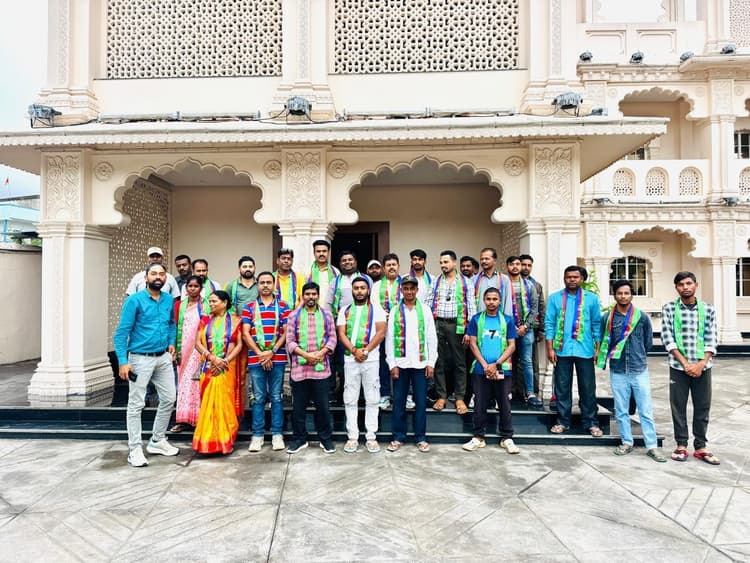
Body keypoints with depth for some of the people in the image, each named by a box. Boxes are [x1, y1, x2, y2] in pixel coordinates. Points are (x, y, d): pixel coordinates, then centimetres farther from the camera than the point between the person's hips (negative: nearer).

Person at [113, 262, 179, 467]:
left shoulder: (169, 300, 5)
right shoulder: (134, 300, -11)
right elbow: (122, 332, -12)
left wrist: (172, 343, 8)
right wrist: (123, 362, -18)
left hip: (164, 358, 6)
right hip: (141, 359, -6)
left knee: (168, 399, 12)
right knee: (136, 404, 1)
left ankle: (157, 441, 28)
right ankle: (135, 449, 13)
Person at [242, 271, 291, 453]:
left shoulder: (283, 306, 7)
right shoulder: (249, 307, 8)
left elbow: (286, 332, 1)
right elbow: (245, 333, 1)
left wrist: (271, 352, -10)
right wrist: (260, 354, -9)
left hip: (277, 358, 0)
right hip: (255, 359, 0)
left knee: (276, 397, 5)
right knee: (258, 398, 6)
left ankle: (277, 434, 13)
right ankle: (257, 435, 14)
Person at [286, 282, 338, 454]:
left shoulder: (327, 315, 9)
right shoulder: (294, 316, 6)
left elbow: (332, 338, 5)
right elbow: (290, 341, 0)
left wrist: (321, 353, -12)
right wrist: (306, 355, -12)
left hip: (321, 367, 0)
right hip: (299, 367, 0)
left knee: (322, 405, 6)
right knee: (298, 406, 8)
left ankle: (325, 438, 20)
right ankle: (299, 438, 23)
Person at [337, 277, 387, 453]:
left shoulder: (376, 308, 6)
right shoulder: (345, 310, 13)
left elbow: (381, 332, -4)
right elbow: (341, 334, 3)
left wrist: (365, 350, -12)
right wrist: (354, 351, -11)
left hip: (371, 359, -2)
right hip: (350, 359, 2)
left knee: (372, 400, 3)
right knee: (350, 400, 4)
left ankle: (371, 437, 11)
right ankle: (352, 437, 13)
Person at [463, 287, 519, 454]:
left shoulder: (507, 320, 4)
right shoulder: (476, 319, 4)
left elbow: (512, 345, 1)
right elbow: (473, 344, 1)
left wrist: (496, 364, -9)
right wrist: (485, 365, -9)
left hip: (502, 369, 0)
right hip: (481, 369, 0)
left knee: (505, 404, 6)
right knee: (480, 404, 6)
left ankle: (507, 438, 18)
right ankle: (478, 437, 18)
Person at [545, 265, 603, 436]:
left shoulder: (592, 298, 5)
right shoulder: (555, 298, 4)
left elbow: (597, 324, 7)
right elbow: (549, 323, 2)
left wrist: (598, 348, 2)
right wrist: (550, 348, -3)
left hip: (585, 350, 0)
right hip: (562, 349, 0)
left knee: (588, 388, 6)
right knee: (562, 387, 7)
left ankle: (591, 423, 17)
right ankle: (562, 421, 18)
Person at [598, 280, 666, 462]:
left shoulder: (642, 317, 0)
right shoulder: (607, 318, -1)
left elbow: (648, 342, 10)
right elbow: (603, 342, 9)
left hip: (640, 371, 0)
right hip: (617, 372, 1)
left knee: (646, 411, 3)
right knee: (621, 411, 9)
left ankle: (652, 446, 12)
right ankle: (627, 442, 22)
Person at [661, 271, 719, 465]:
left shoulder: (708, 309, 4)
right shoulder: (669, 309, -1)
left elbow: (711, 340, 0)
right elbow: (667, 339, -7)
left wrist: (700, 364, -11)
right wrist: (686, 363, -13)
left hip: (702, 367, 2)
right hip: (678, 367, -1)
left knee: (703, 407, 7)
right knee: (678, 407, 4)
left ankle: (701, 447, 19)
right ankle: (681, 445, 16)